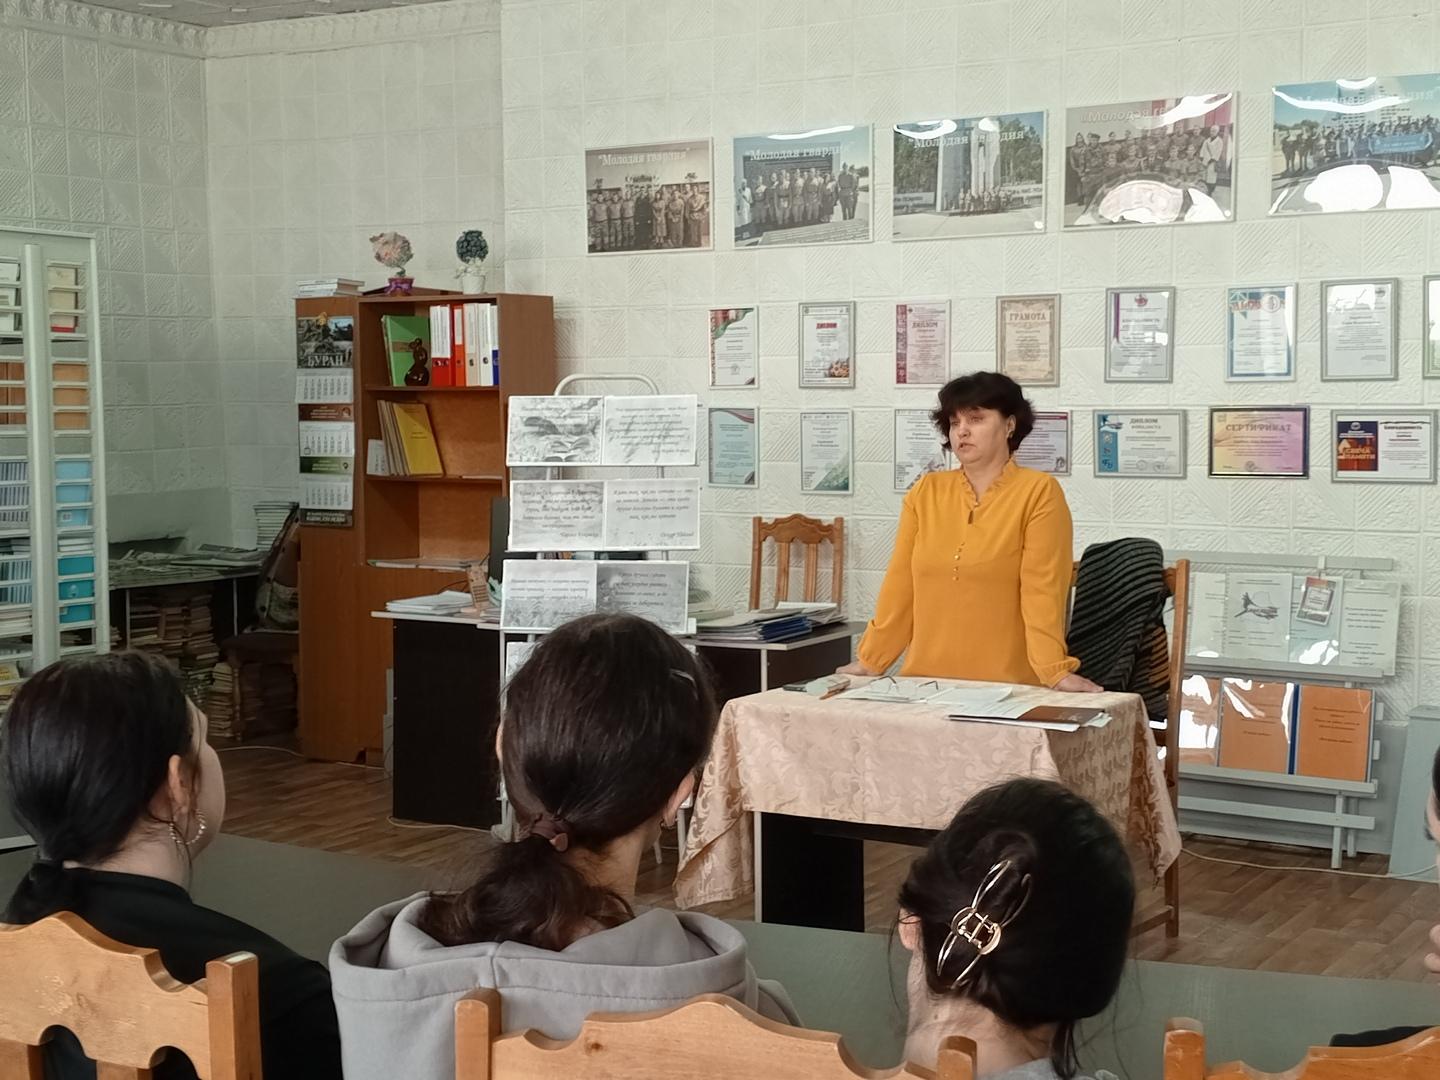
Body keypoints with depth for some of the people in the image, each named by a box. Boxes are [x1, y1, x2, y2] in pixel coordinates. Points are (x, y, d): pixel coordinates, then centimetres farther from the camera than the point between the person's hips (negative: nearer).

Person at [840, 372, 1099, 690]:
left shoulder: (1039, 492, -4)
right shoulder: (925, 492, 8)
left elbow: (1043, 589, -12)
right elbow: (901, 585, 8)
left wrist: (1055, 671, -20)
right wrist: (871, 661, 6)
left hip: (1007, 686, -4)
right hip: (927, 683, 4)